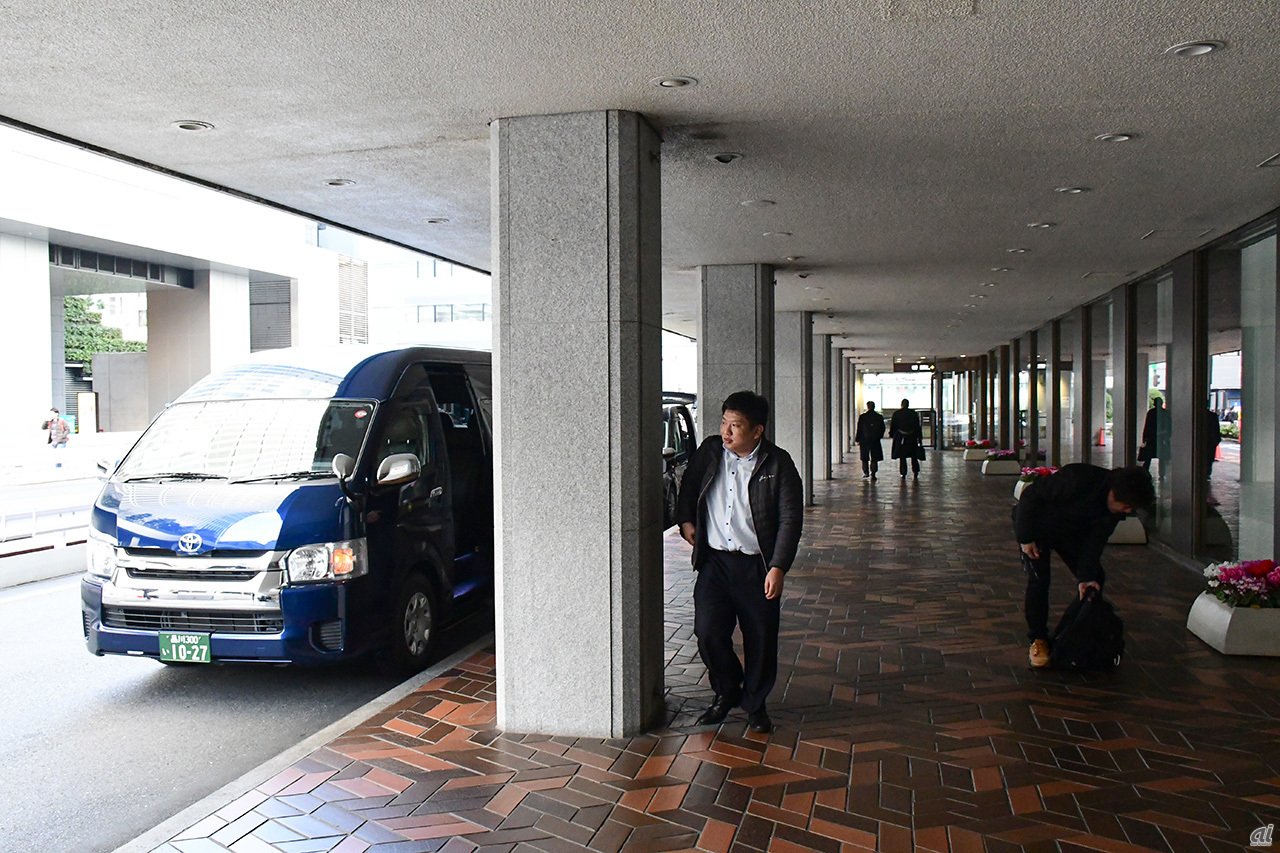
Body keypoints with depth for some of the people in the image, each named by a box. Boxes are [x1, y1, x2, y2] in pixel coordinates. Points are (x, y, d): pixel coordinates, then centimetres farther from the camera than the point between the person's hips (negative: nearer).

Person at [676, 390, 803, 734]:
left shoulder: (778, 464, -6)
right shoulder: (709, 452, 4)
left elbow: (790, 519, -7)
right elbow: (688, 487, 23)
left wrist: (778, 567, -12)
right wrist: (685, 520, 10)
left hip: (757, 566, -2)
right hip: (714, 561, 2)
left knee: (760, 640, 5)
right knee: (708, 633, -3)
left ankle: (755, 703, 28)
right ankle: (726, 692, 23)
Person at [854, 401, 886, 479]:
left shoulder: (862, 417, -7)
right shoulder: (879, 417, -1)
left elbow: (859, 429, -5)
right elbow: (882, 429, 5)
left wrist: (857, 440, 3)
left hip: (864, 441, -1)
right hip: (875, 441, 1)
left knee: (864, 458, 14)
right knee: (874, 459, 4)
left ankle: (866, 472, 16)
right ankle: (873, 474, -1)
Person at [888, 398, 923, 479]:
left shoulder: (896, 414, -2)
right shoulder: (914, 413, 0)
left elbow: (893, 425, 3)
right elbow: (918, 426, 2)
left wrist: (891, 434, 16)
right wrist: (919, 437, 6)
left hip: (901, 438, -1)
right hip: (912, 437, 1)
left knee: (902, 457, 5)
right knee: (914, 456, 12)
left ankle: (903, 473, 3)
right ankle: (916, 473, 14)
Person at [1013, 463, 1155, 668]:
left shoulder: (1117, 507, -17)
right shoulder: (1078, 480, -38)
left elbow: (1096, 540, -12)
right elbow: (1030, 495, -30)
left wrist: (1086, 577, -22)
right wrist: (1025, 538, -26)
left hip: (1071, 531, 7)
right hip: (1036, 526, -6)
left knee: (1095, 578, -1)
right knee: (1039, 580, -16)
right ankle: (1038, 640, 0)